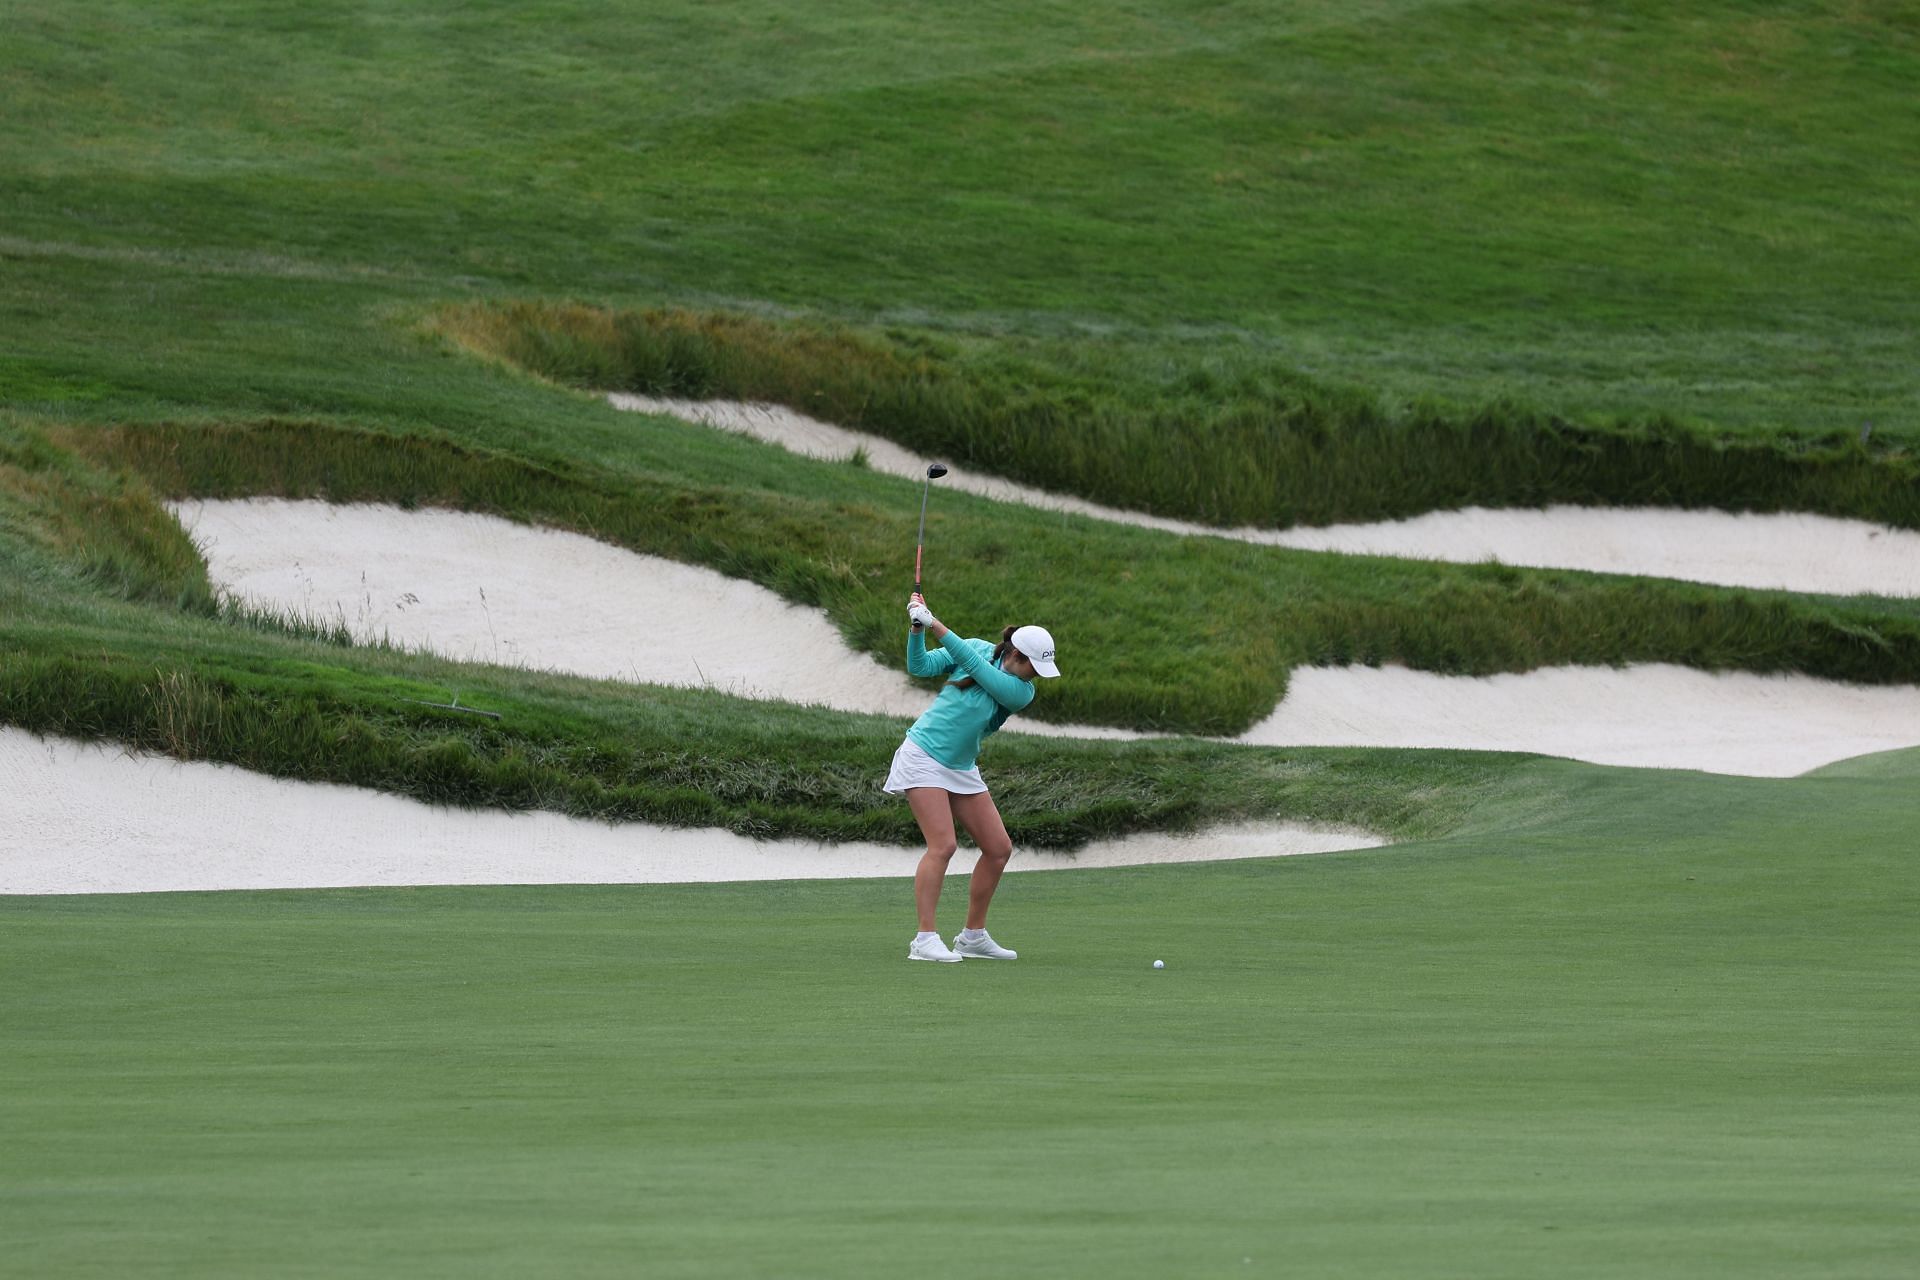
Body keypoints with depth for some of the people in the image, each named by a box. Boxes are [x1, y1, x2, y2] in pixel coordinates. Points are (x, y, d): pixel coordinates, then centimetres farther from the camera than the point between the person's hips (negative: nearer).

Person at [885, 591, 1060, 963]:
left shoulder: (1021, 692, -8)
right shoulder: (979, 648, -7)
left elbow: (972, 663, -21)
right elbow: (920, 666, -5)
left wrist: (934, 624, -26)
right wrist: (917, 630, -23)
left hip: (962, 769, 5)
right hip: (923, 757, -5)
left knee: (999, 848, 2)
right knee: (943, 845, -18)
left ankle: (973, 936, 16)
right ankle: (925, 939, -18)